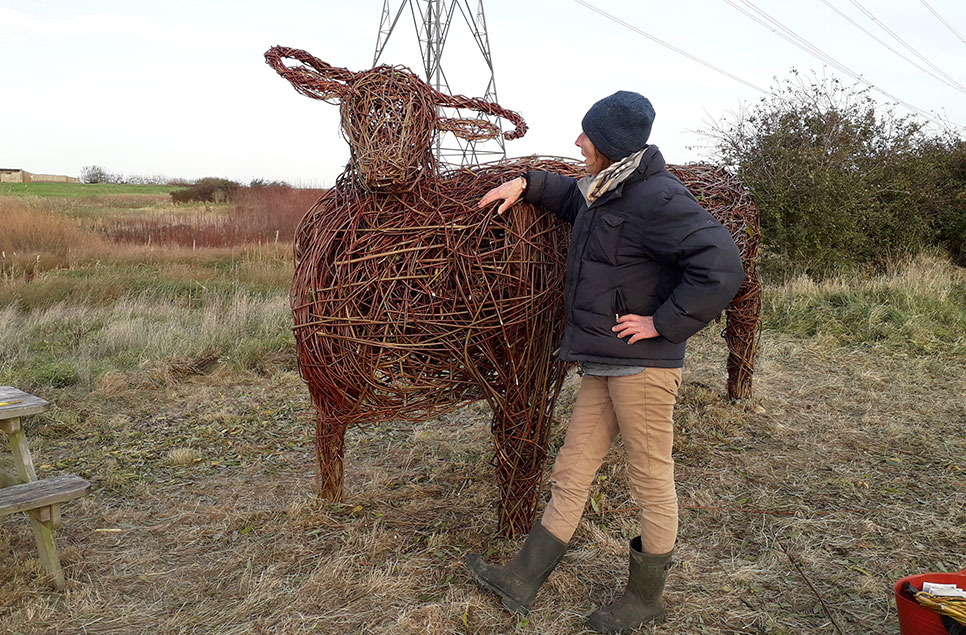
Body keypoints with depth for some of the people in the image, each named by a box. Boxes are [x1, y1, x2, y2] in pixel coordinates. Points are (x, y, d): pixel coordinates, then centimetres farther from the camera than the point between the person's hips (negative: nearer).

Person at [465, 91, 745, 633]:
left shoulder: (656, 198, -17)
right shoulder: (604, 189, 12)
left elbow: (721, 266, -25)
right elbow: (576, 199, 37)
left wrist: (664, 323, -20)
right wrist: (528, 184, 23)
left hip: (643, 364, -9)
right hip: (604, 364, 10)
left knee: (652, 480, 8)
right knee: (571, 474, 14)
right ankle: (522, 581, 25)